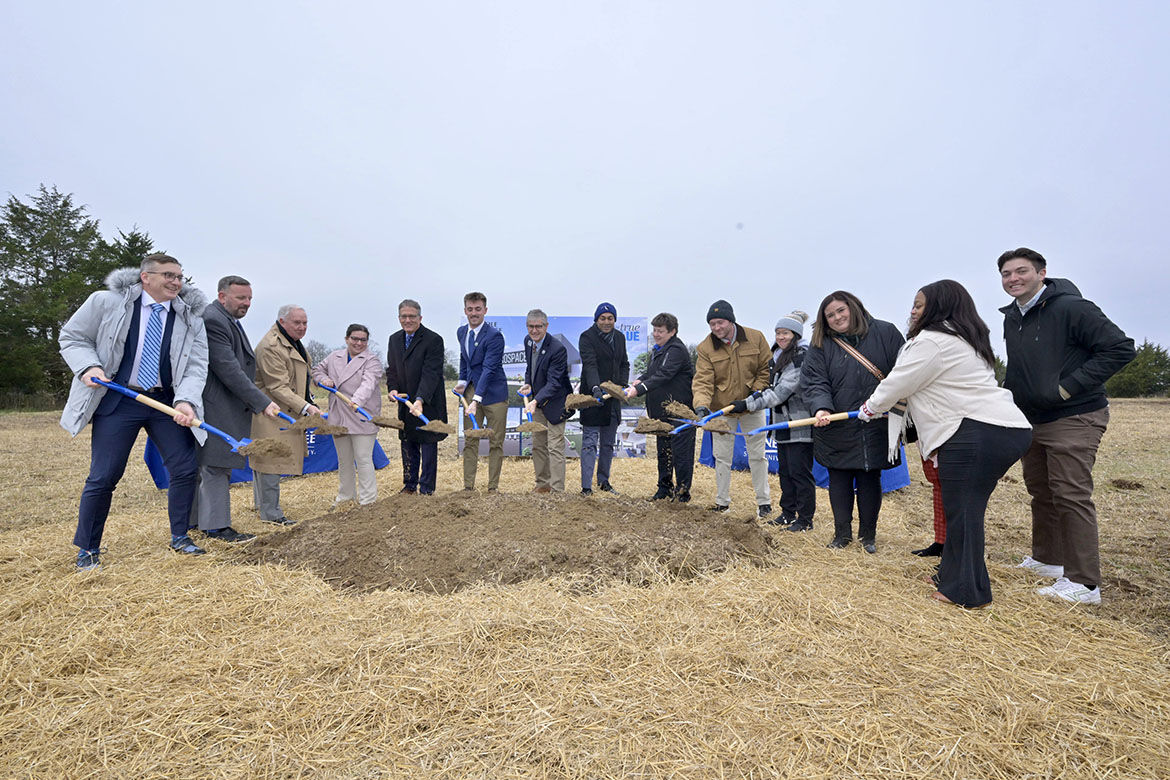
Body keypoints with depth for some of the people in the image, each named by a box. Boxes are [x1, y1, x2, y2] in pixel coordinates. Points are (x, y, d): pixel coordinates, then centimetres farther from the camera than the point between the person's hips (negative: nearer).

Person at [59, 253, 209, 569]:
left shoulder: (191, 317, 0)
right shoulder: (106, 302, -4)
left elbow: (196, 365, -4)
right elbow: (72, 337, 7)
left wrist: (186, 401, -20)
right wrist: (89, 366, -13)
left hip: (166, 403, 2)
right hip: (117, 400, -2)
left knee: (186, 469, 2)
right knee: (103, 477, 1)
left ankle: (179, 538, 21)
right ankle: (87, 549, 21)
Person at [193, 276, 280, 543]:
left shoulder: (229, 320, 17)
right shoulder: (212, 320, -16)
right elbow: (228, 370, -22)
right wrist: (261, 403, -23)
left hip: (227, 408, 10)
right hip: (216, 408, -10)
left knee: (212, 465, 16)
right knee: (216, 465, -3)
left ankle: (197, 520, 27)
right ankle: (216, 526, 5)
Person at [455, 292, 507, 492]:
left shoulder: (494, 336, -17)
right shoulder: (461, 332, 7)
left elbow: (489, 369, -25)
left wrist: (476, 400, -33)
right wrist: (462, 381, 7)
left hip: (493, 393, -6)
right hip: (471, 390, 6)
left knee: (495, 443, 4)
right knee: (469, 441, 8)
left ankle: (493, 487, 14)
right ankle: (468, 486, 15)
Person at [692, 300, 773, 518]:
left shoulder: (755, 338, -8)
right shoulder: (705, 347, -10)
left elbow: (766, 368, 1)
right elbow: (703, 381, -16)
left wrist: (758, 390, -13)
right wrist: (701, 405, -32)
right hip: (722, 409, 0)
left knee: (757, 455, 9)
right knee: (722, 456, 8)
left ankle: (764, 502, 22)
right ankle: (722, 502, 22)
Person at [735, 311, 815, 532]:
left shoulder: (802, 358, -15)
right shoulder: (778, 357, 14)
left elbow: (782, 391, -21)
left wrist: (749, 404, -20)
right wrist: (754, 396, 5)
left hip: (801, 426, -9)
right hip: (783, 424, 9)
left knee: (800, 472, -3)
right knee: (784, 471, 15)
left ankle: (805, 519, 9)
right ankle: (788, 513, 27)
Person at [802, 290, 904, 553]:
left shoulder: (886, 333, 1)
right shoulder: (820, 346, 1)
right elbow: (814, 382, -7)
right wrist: (822, 407, -26)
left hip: (876, 428, 0)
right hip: (837, 429, 1)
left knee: (870, 480, 9)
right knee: (839, 480, 9)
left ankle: (868, 535, 27)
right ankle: (842, 533, 25)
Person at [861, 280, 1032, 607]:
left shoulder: (931, 341, -9)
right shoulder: (963, 340, 24)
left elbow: (898, 384, -3)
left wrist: (869, 409, 13)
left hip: (978, 433, -10)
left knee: (961, 509, -3)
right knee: (965, 507, 15)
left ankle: (966, 590, 4)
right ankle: (953, 575, 25)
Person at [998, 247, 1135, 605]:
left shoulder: (1071, 308, -15)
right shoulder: (1011, 318, 10)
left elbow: (1121, 348, -18)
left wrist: (1069, 387, -22)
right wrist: (1009, 391, 9)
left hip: (1074, 419, -8)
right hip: (1032, 421, 9)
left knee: (1071, 495, -8)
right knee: (1040, 491, 16)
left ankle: (1083, 583, -1)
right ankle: (1047, 560, 31)